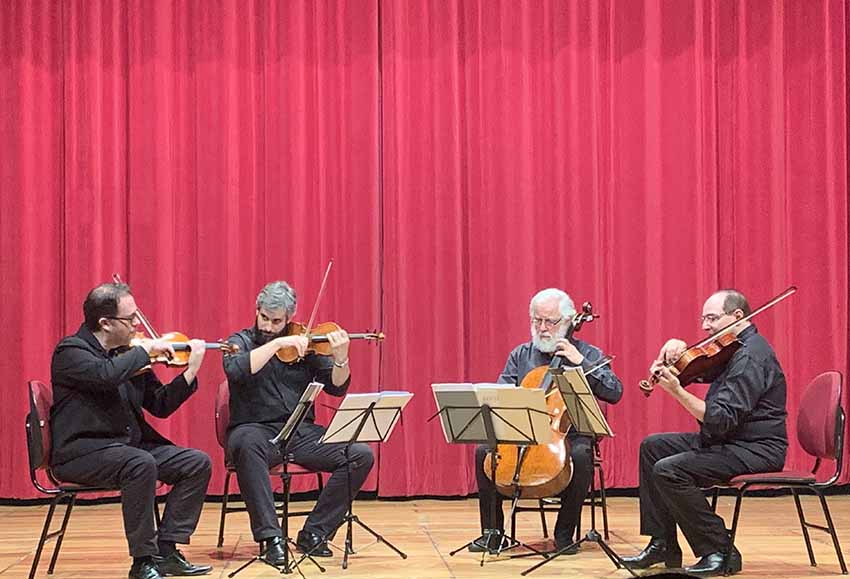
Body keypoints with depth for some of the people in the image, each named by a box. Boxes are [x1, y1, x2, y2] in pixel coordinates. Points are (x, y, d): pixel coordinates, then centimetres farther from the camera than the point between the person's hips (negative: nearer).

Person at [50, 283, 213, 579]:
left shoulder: (130, 354, 11)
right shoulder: (71, 351, -10)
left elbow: (160, 406, 12)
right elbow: (107, 374, -33)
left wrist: (191, 371, -1)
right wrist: (146, 349, -20)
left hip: (130, 445, 8)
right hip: (81, 451, -8)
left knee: (197, 463, -7)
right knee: (141, 464, -35)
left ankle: (166, 551, -5)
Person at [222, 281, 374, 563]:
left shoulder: (304, 344, 10)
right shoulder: (241, 341, 5)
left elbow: (337, 387, 4)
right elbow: (236, 370, -18)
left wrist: (340, 359, -16)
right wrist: (277, 344, -20)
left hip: (302, 433, 3)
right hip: (256, 430, -3)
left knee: (361, 454, -16)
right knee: (246, 444, -39)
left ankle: (314, 533, -9)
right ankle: (269, 536, -33)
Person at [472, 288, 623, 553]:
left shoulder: (588, 354, 5)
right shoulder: (521, 355, 14)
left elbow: (615, 393, -7)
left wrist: (580, 362, -14)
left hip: (569, 436, -3)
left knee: (580, 455, -36)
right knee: (485, 451, -22)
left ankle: (564, 534, -20)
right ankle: (493, 532, -11)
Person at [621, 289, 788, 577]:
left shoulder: (750, 357, -20)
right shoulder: (731, 349, 13)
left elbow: (720, 419, -28)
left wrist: (676, 391, -32)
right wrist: (676, 349, 0)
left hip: (757, 450, -11)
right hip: (726, 439, 11)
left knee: (668, 470, -23)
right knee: (652, 447, 11)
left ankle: (720, 553, -13)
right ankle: (663, 545, 9)